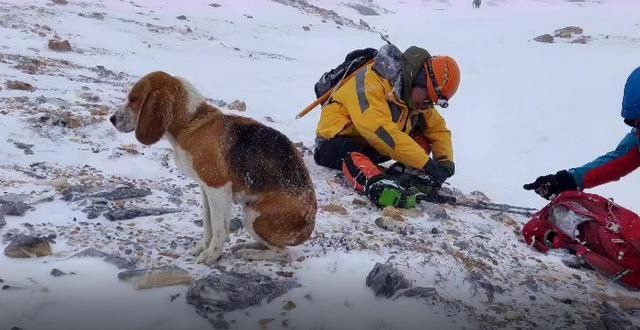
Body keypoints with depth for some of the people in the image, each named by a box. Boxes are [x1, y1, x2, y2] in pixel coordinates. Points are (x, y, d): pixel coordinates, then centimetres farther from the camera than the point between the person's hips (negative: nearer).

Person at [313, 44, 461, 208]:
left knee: (423, 138, -4)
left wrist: (445, 162, -12)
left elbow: (439, 129, 7)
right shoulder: (372, 80, -26)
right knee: (353, 155, -42)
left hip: (371, 147, 8)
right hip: (336, 141, -8)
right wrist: (426, 164, -38)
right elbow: (380, 130, -37)